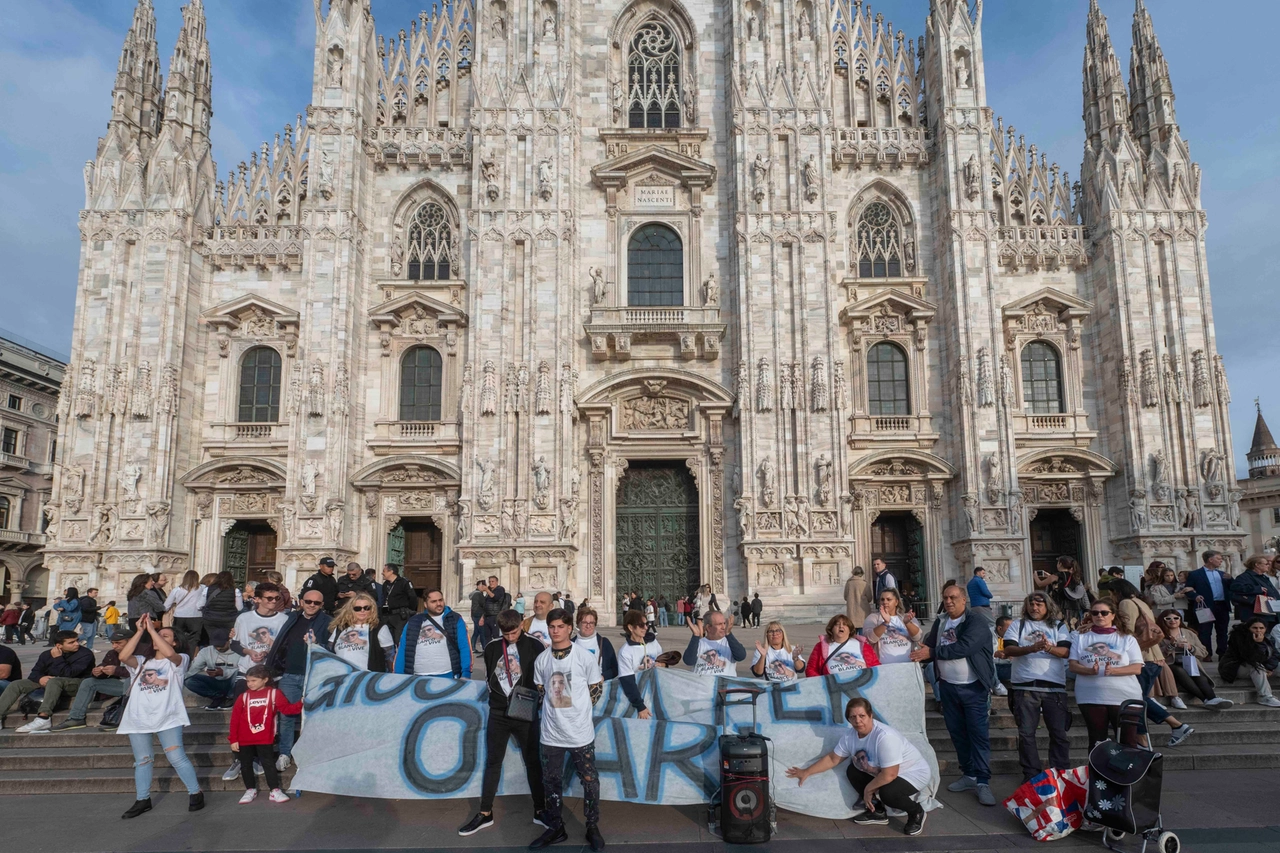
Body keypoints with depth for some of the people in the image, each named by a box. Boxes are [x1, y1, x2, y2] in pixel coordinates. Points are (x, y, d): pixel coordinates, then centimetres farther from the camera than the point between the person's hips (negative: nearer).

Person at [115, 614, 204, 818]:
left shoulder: (178, 661, 3)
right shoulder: (141, 662, 15)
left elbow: (169, 653, -21)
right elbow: (123, 656, -6)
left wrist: (151, 629, -17)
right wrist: (140, 631, -11)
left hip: (168, 718, -4)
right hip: (138, 719, 4)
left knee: (177, 758, -7)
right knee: (141, 761, 10)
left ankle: (195, 794, 4)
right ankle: (143, 800, 22)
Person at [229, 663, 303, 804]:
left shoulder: (274, 693, -3)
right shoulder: (243, 696, 0)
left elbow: (287, 709, -2)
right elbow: (235, 718, 0)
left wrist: (300, 703, -19)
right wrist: (233, 739, -3)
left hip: (265, 739, -2)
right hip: (244, 739, 2)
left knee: (269, 764, 1)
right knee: (246, 765, 12)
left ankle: (275, 791, 6)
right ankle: (250, 790, 27)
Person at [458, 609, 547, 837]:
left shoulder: (535, 646, -9)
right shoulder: (492, 647, 1)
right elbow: (489, 677, 13)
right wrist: (498, 696, 4)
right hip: (498, 713, 3)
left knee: (533, 761, 8)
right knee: (493, 762, 10)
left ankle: (539, 810, 20)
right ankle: (485, 814, 19)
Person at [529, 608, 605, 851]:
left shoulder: (585, 657, -10)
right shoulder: (541, 660, -1)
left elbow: (596, 688, 1)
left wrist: (579, 710, 2)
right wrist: (556, 710, 6)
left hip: (580, 732, -3)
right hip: (551, 733, 3)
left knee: (589, 781, 7)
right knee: (551, 781, 13)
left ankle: (592, 827, 24)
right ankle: (556, 828, 30)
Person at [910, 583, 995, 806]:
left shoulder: (977, 621, -13)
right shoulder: (939, 623, 9)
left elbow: (964, 647, -25)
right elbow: (928, 647, 9)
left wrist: (932, 653, -21)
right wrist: (920, 653, -14)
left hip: (973, 687, -6)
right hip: (948, 687, 6)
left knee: (978, 733, -5)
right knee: (957, 733, 12)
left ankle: (983, 782, 0)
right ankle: (969, 775, 24)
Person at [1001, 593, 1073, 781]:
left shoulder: (1059, 626, 10)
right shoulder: (1017, 624, 9)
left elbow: (1065, 651, -3)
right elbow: (1008, 649, -4)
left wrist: (1049, 648, -24)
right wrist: (1031, 648, -21)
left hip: (1054, 686, 0)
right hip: (1025, 686, 0)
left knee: (1059, 732, 4)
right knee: (1026, 733, 3)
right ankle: (1031, 774, 13)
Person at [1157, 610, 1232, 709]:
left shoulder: (1189, 634, 22)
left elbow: (1203, 653, 16)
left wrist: (1190, 647, -2)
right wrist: (1171, 645, -16)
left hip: (1189, 664, 3)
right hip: (1171, 665, -3)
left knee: (1198, 675, -31)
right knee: (1181, 672, -36)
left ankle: (1212, 699, -50)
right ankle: (1208, 699, -45)